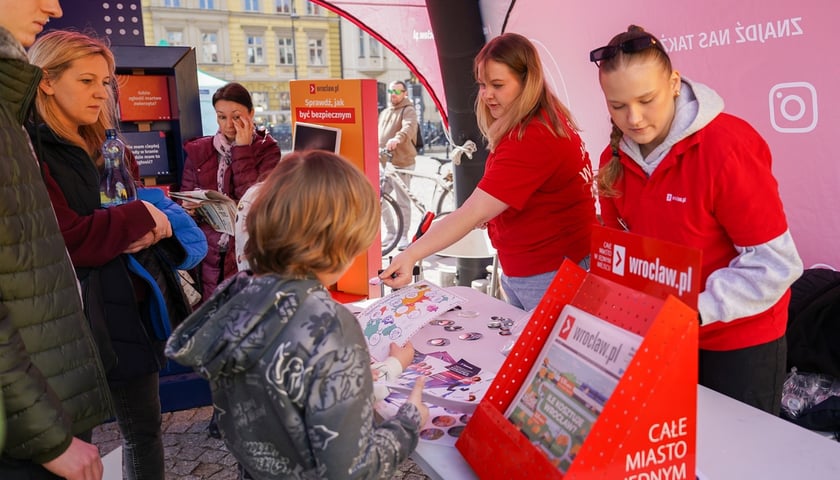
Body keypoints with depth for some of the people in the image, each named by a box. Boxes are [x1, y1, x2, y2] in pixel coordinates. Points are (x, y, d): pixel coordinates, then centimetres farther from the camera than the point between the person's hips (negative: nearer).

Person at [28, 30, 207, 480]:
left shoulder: (107, 147, 14)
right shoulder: (31, 151, -12)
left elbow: (148, 206, 16)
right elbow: (71, 240, -21)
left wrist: (158, 225, -8)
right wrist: (140, 217, -10)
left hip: (134, 303, 7)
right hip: (81, 313, -7)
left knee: (144, 427, 16)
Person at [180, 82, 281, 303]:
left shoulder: (266, 150, 0)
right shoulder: (197, 151, 8)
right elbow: (184, 201, 10)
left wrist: (242, 150, -11)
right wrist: (188, 209, -13)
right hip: (208, 255, 2)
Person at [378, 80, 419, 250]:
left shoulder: (408, 110, -4)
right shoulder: (385, 112, 21)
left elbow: (409, 127, -25)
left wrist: (397, 139, -43)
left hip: (402, 163, -7)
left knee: (403, 201, -2)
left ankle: (404, 236, 9)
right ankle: (391, 232, 22)